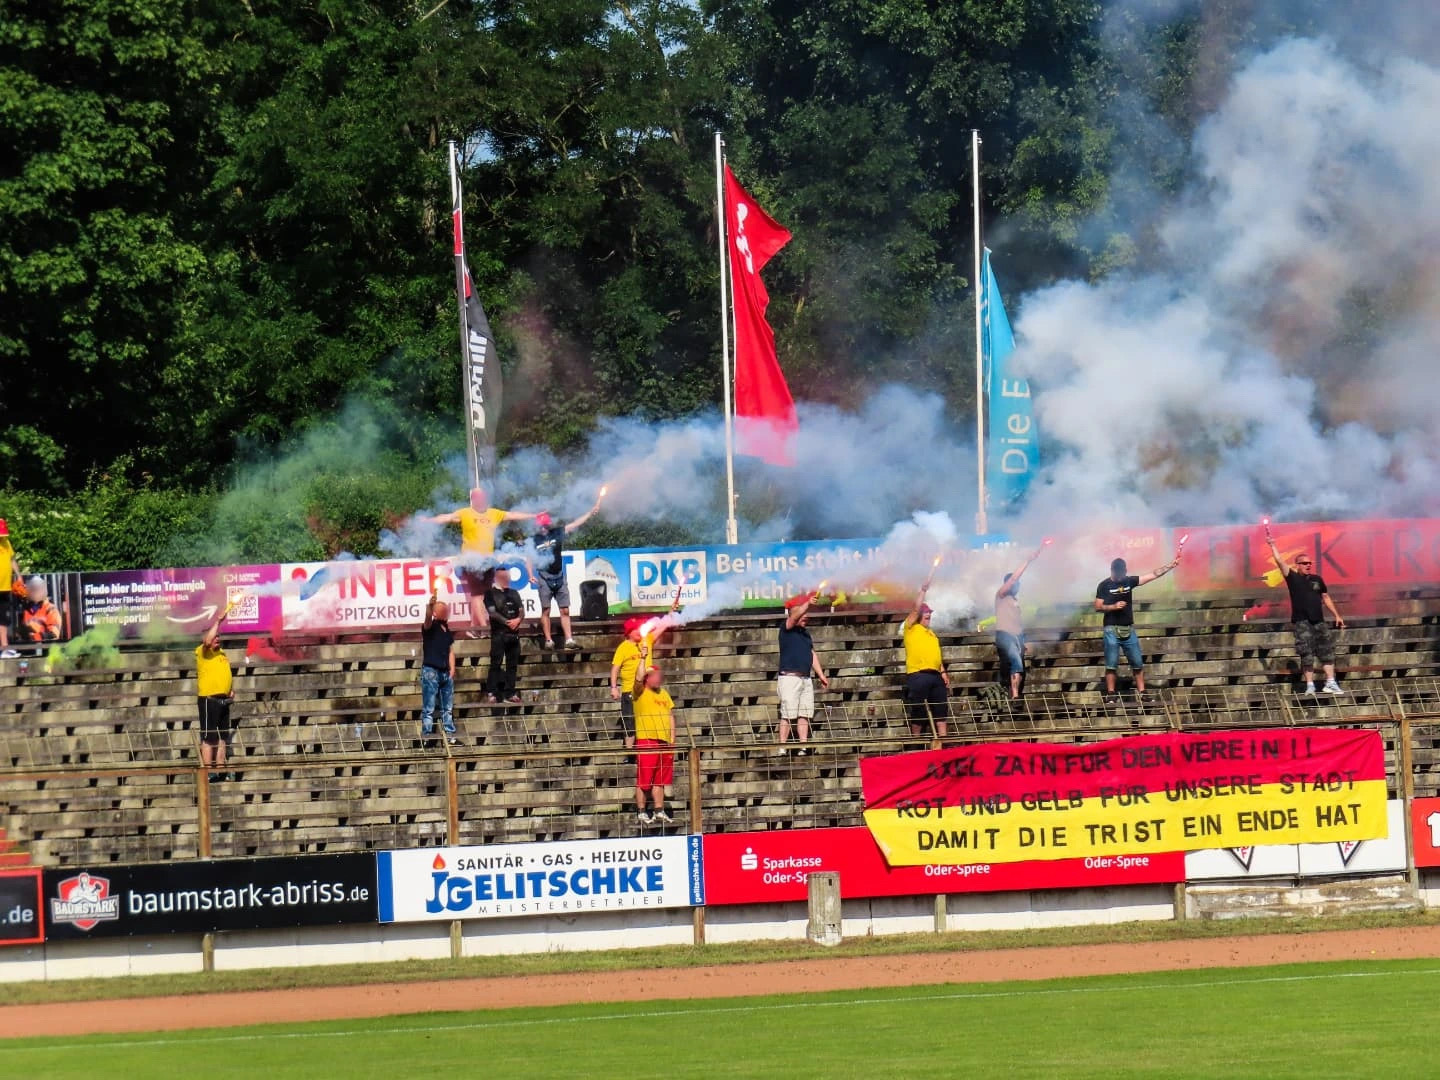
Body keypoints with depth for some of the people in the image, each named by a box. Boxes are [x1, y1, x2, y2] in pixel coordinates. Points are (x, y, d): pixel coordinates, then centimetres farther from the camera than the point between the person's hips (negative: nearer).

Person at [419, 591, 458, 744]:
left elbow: (451, 651, 15)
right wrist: (430, 606, -44)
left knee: (448, 708, 10)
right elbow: (428, 618, -24)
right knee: (428, 708, -7)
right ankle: (426, 736, -8)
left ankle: (450, 736, 14)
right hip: (431, 671, -7)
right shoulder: (430, 627, -2)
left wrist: (452, 669, 3)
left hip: (445, 672, 7)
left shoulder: (448, 631, 17)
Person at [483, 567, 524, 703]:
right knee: (496, 664, -7)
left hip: (514, 634, 5)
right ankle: (491, 693, -7)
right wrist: (508, 622, -13)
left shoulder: (514, 594, 18)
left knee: (512, 664, 5)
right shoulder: (491, 594, 1)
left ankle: (509, 693, 9)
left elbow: (522, 611, 12)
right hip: (499, 634, -5)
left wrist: (518, 619, -10)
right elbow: (493, 612, -9)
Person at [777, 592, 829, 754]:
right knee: (788, 715, -10)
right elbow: (795, 616, -23)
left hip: (806, 679, 8)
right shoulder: (787, 629, -2)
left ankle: (803, 747, 4)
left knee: (805, 715, 3)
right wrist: (808, 603, -32)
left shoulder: (805, 632, 19)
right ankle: (783, 749, -10)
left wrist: (821, 675, 17)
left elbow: (812, 654, 21)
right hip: (789, 678, -8)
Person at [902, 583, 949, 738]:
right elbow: (916, 608, -8)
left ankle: (943, 738, 4)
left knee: (941, 709, 3)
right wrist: (923, 591, -7)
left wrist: (943, 672, 15)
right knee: (918, 711, -5)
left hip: (935, 675, 7)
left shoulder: (931, 633, 25)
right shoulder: (911, 628, 5)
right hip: (918, 675, -7)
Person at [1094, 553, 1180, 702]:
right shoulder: (1104, 586, -4)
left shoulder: (1129, 581, 5)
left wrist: (1170, 565, -2)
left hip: (1129, 629, 4)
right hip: (1112, 630, -4)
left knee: (1137, 663, 4)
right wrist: (1114, 606, -19)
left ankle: (1141, 693, 9)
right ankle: (1110, 694, 1)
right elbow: (1098, 607, -5)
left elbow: (1153, 575, 4)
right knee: (1111, 664, -3)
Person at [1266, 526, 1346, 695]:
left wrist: (1336, 616, 16)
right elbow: (1280, 561, -6)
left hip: (1319, 622, 4)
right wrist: (1272, 545, -12)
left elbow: (1326, 598, 18)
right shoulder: (1293, 578, 0)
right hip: (1301, 622, -4)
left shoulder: (1317, 579, 11)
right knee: (1307, 654, -4)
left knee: (1327, 651, 1)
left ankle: (1330, 683, 3)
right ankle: (1310, 685, 0)